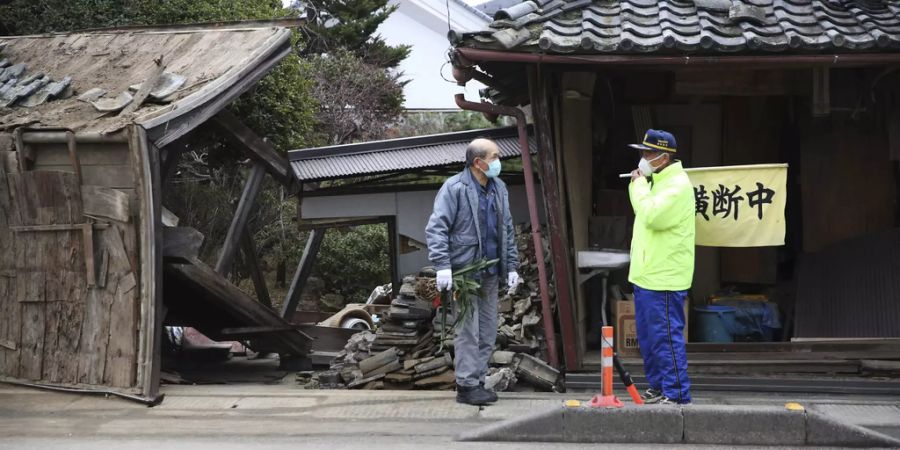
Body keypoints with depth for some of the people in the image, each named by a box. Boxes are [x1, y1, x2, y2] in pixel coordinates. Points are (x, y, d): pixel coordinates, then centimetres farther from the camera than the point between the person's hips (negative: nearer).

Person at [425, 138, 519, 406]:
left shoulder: (499, 189, 13)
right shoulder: (454, 188, -9)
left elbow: (507, 230, 18)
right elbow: (436, 228, -13)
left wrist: (511, 266, 13)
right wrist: (442, 266, -21)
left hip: (490, 273, 7)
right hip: (464, 271, -7)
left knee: (487, 333, 10)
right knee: (468, 331, -5)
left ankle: (478, 381, 18)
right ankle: (467, 386, 0)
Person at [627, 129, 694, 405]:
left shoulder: (678, 185, -14)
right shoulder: (657, 182, 17)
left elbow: (652, 216, -26)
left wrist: (639, 185, -16)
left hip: (662, 279, -10)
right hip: (645, 276, 10)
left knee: (666, 338, -8)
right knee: (648, 338, 16)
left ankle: (677, 395, -4)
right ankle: (658, 388, 26)